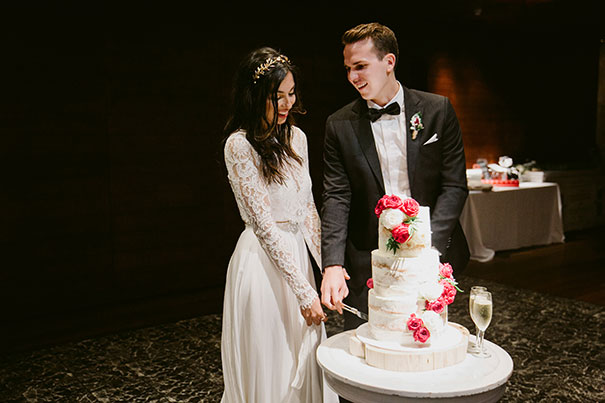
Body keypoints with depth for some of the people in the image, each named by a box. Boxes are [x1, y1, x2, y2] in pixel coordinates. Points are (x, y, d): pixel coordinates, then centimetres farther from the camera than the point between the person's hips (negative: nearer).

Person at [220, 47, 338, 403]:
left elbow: (308, 207, 11)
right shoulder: (239, 145, -15)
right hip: (262, 261, -6)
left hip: (298, 255, 7)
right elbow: (263, 225, -19)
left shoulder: (296, 137, 6)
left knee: (305, 363, 17)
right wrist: (304, 291, -19)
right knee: (269, 370, 8)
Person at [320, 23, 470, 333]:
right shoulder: (340, 125, -1)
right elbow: (336, 198, -6)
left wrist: (429, 247, -15)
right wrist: (333, 264, -19)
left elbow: (454, 186, -3)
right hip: (367, 263, 0)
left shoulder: (438, 110, -2)